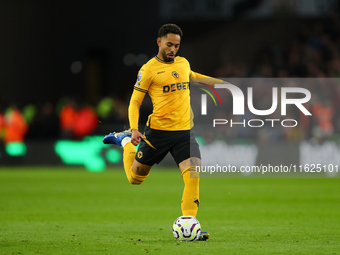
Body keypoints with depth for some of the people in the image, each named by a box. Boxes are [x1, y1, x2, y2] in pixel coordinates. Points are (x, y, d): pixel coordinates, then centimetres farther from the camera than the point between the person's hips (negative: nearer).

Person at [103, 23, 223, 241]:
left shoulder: (183, 63, 10)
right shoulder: (149, 69, -7)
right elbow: (135, 101, -6)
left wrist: (218, 81, 33)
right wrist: (134, 129, -19)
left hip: (185, 131, 4)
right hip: (158, 131, -4)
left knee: (193, 174, -16)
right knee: (136, 177, 10)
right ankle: (125, 141, 38)